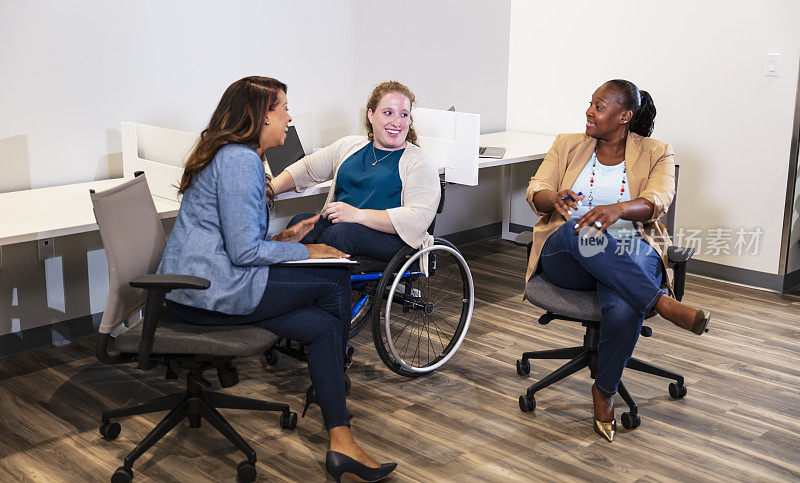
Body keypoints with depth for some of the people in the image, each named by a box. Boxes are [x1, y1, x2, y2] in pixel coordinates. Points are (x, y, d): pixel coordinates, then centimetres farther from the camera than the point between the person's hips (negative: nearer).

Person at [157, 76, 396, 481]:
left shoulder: (235, 155, 19)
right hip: (213, 291, -10)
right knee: (335, 282, -4)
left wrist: (281, 239, 10)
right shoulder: (240, 160, -16)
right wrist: (305, 252, -7)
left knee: (323, 325, 1)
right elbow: (244, 252, -20)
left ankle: (342, 444, -1)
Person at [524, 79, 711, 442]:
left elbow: (657, 201, -11)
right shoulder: (568, 146, 14)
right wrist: (555, 199, -24)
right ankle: (661, 303, -37)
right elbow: (535, 191, 3)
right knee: (580, 232, -39)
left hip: (630, 255, -1)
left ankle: (605, 391, -10)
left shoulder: (655, 154, 8)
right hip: (565, 257, 1)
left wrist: (618, 209, -34)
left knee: (623, 311, -36)